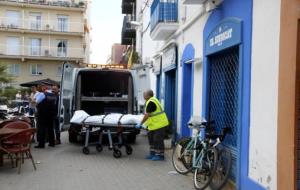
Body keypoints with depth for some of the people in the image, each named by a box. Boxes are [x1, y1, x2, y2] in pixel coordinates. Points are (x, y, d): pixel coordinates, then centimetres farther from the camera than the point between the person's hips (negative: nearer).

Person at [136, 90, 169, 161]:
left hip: (159, 124, -11)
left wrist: (140, 124, -14)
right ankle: (153, 153, 25)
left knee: (158, 140, -3)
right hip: (155, 124, 11)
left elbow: (147, 115, -21)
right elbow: (147, 114, 18)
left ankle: (160, 155, 8)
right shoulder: (152, 100, 12)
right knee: (151, 137, 16)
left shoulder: (151, 102, -21)